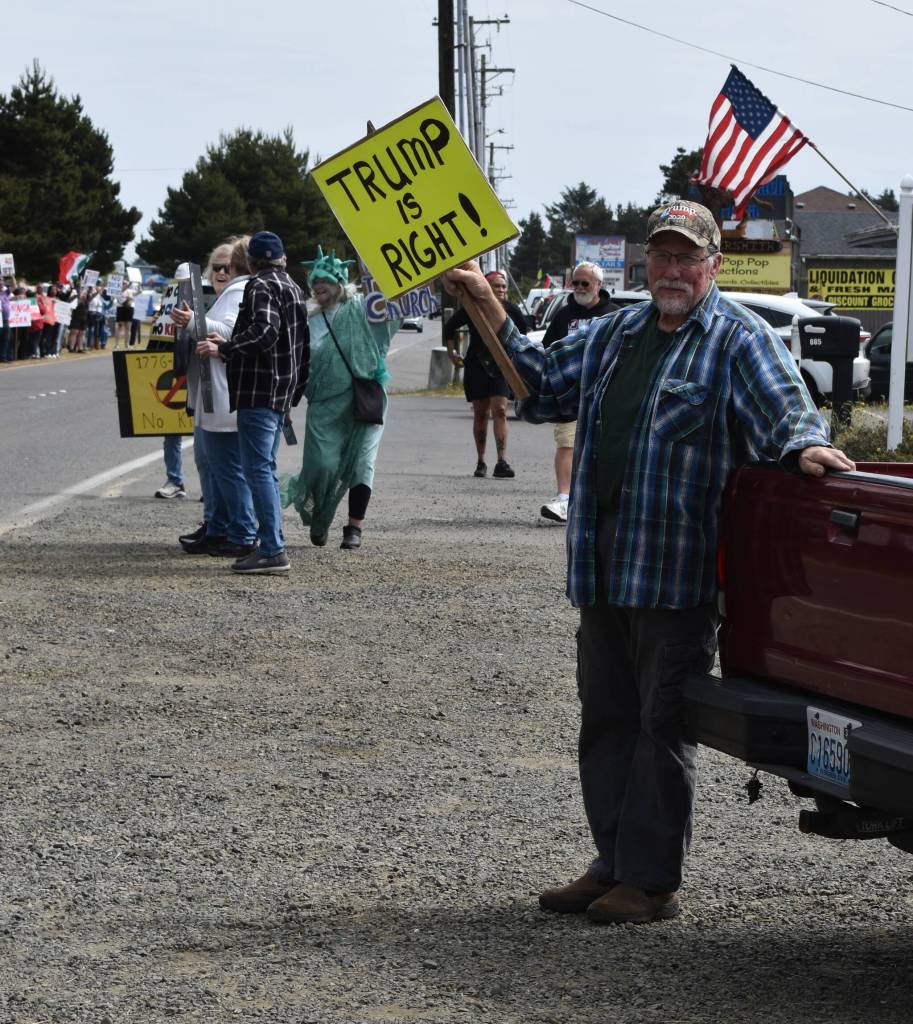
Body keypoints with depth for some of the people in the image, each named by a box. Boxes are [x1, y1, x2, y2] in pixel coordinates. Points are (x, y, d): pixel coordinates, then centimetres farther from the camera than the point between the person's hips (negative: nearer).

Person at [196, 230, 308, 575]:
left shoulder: (261, 286, -10)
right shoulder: (292, 287, 20)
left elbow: (264, 333, -25)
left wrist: (222, 349, -22)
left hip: (259, 390, -10)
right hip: (282, 390, 10)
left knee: (258, 469, -11)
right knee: (266, 468, 16)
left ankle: (272, 550, -15)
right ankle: (272, 544, 18)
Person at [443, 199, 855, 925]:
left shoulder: (738, 340, -3)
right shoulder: (613, 337, 17)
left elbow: (784, 405, -16)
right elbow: (541, 381, 28)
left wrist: (806, 445, -38)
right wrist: (490, 310, 19)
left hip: (678, 573, -7)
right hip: (604, 566, 7)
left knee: (662, 726, -2)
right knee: (606, 720, 12)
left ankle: (652, 878, 5)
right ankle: (614, 863, 22)